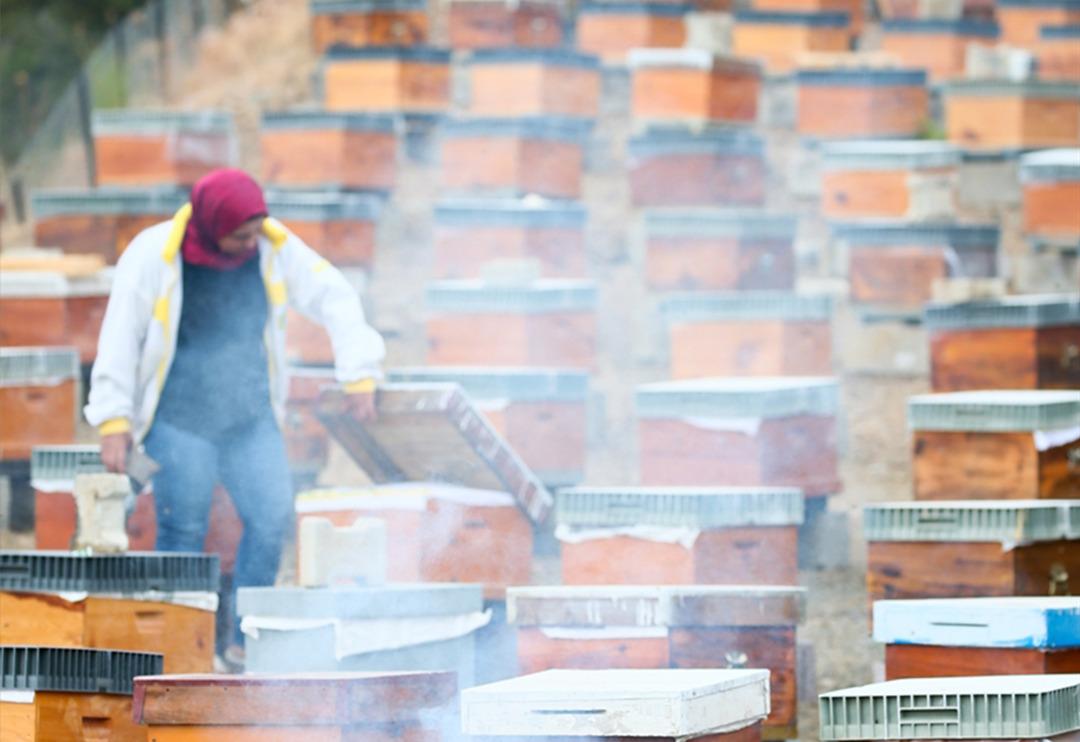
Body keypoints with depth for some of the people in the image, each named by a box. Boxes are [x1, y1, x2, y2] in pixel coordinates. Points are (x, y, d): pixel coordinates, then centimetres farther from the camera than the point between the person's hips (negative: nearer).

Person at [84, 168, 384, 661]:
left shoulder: (275, 250, -2)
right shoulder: (153, 256, -11)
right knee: (183, 531, -6)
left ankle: (246, 642, 7)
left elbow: (335, 299, 4)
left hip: (251, 418, 4)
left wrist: (360, 375, -3)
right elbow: (120, 338, -7)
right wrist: (113, 422, -10)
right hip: (179, 421, -4)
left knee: (272, 519, -5)